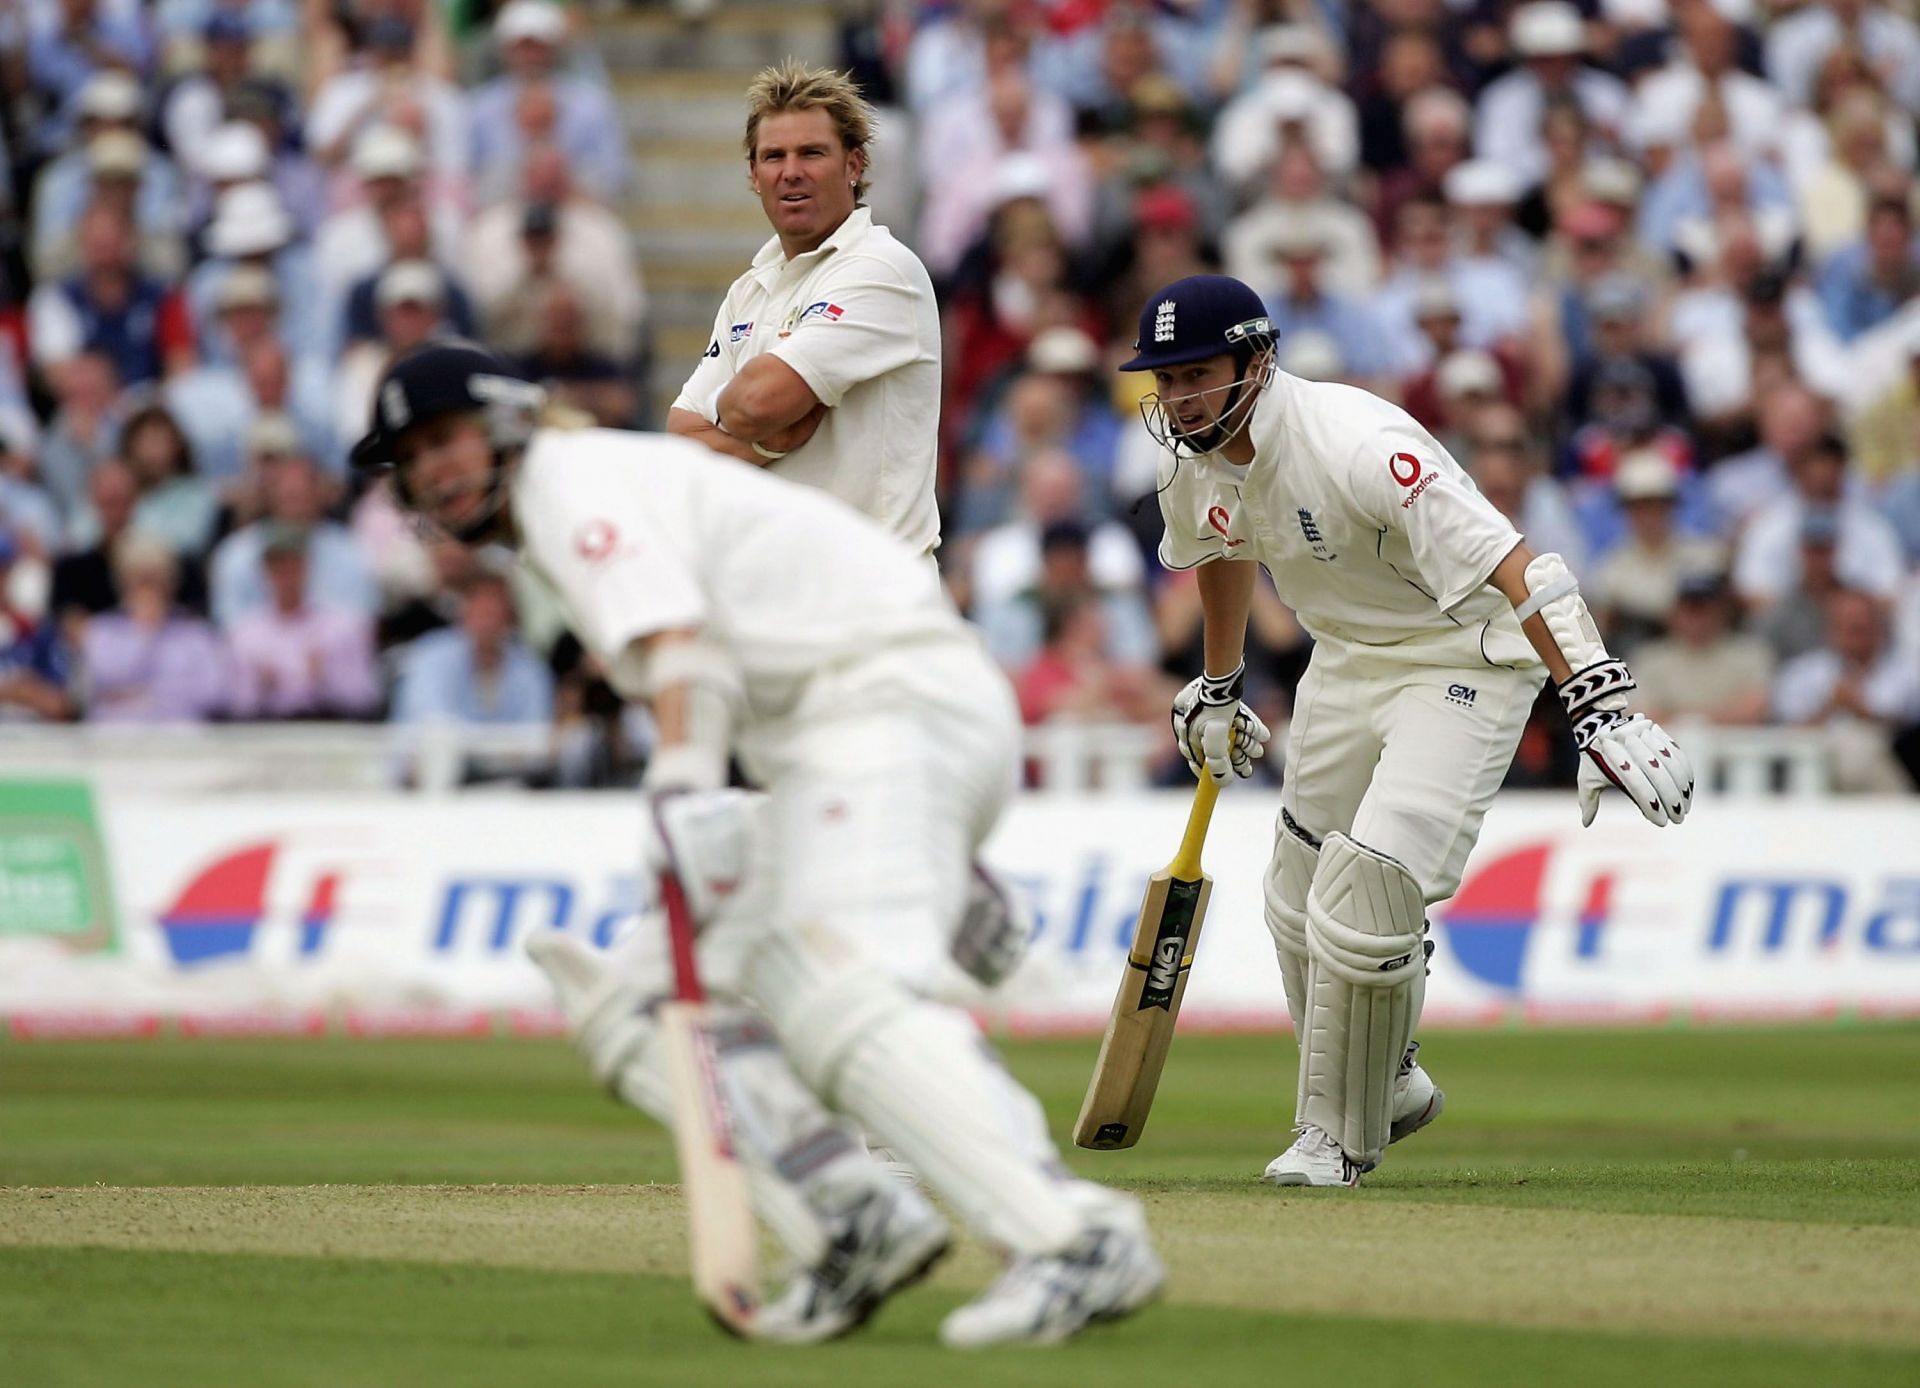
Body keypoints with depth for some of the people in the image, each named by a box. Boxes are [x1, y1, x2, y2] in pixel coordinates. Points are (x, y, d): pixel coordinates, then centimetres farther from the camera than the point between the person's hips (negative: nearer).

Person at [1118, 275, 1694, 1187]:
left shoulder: (1353, 445, -33)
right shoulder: (1192, 460, -7)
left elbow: (1510, 567, -38)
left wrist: (1599, 706, -47)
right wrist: (1217, 690, 30)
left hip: (1465, 661, -8)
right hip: (1347, 661, 8)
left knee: (1367, 885, -19)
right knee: (1300, 895, 14)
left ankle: (1341, 1134, 1)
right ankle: (1389, 1083, 39)